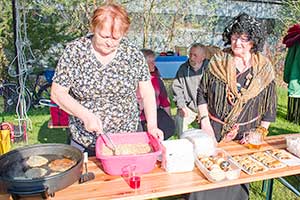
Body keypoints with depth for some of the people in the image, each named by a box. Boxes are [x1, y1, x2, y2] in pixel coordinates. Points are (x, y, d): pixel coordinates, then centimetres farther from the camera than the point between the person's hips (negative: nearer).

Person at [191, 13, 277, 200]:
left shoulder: (265, 69, -3)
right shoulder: (217, 61, -4)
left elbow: (270, 108, 3)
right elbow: (202, 93, 2)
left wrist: (261, 133, -1)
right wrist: (205, 121, -5)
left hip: (245, 135, 1)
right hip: (213, 130, 0)